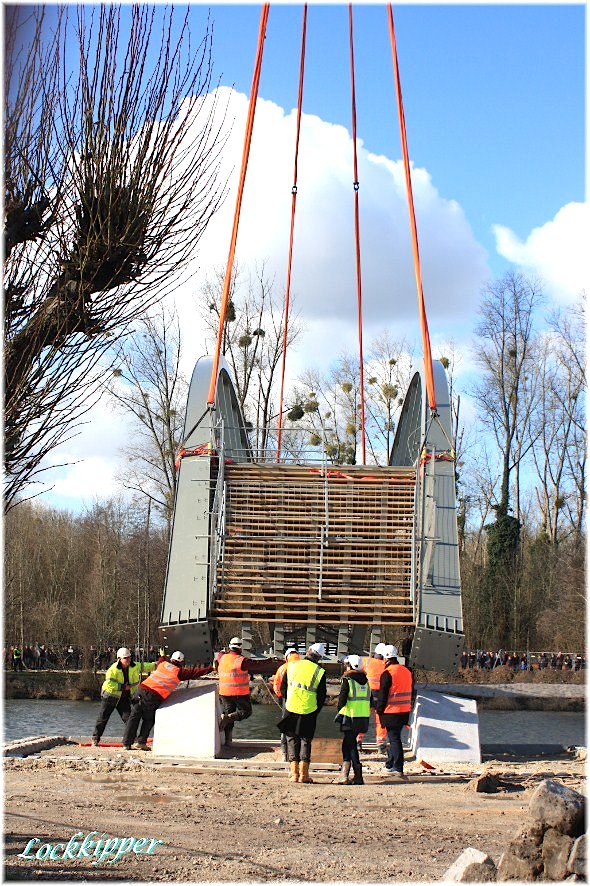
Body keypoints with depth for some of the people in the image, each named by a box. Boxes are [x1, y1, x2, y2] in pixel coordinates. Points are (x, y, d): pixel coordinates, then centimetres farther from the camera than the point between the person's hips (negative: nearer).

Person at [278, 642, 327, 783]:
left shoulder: (292, 666, 1)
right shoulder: (320, 672, -5)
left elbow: (283, 687, 9)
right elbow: (322, 696, -1)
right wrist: (315, 712, 12)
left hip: (291, 708, 1)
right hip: (309, 712, -1)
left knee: (292, 739, 11)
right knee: (306, 741, 10)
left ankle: (294, 773, 5)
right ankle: (303, 773, 4)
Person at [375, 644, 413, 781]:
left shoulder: (387, 674, -13)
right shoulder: (407, 671, 10)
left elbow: (382, 695, -13)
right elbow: (411, 692, 18)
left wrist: (380, 711, -4)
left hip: (391, 712, -7)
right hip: (405, 712, 7)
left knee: (394, 739, -4)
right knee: (395, 738, 20)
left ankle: (398, 769, -8)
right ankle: (390, 765, 29)